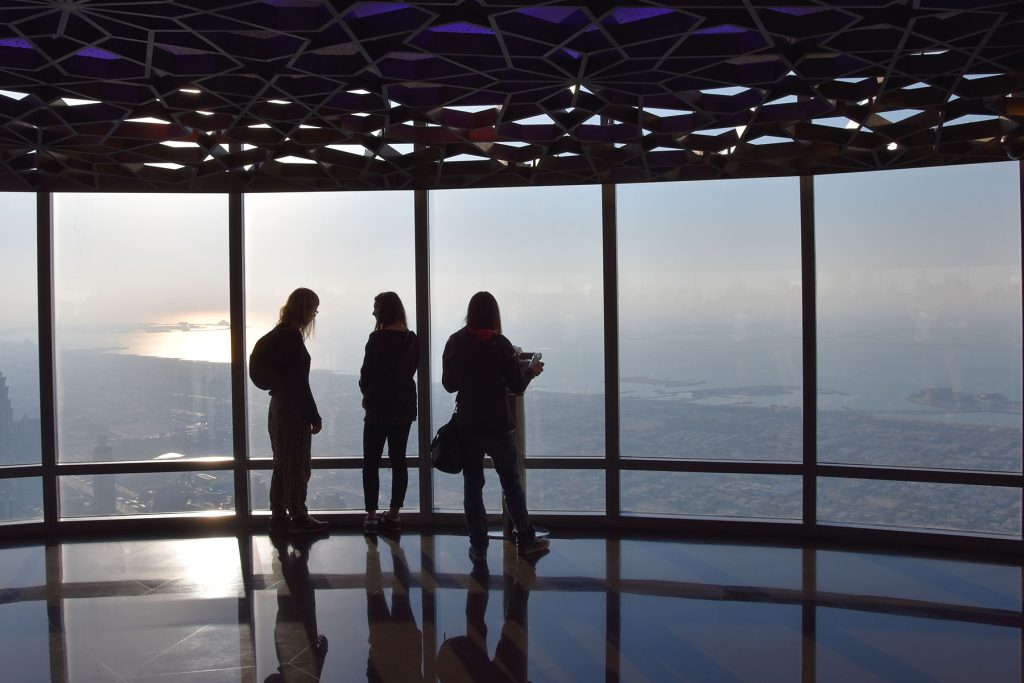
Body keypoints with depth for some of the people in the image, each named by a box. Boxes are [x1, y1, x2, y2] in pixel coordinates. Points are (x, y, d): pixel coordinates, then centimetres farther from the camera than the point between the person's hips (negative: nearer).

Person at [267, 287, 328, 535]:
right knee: (298, 465, 0)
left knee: (283, 463, 16)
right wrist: (314, 417, -14)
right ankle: (299, 518, 9)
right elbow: (300, 382, -19)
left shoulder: (278, 334, 11)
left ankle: (278, 514, 24)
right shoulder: (292, 337, -18)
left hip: (278, 407, 9)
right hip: (293, 411, -9)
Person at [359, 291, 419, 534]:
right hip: (404, 407, 6)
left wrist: (367, 393, 10)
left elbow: (367, 371, -9)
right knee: (398, 461, 11)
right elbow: (411, 370, 8)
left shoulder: (378, 338, -14)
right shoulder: (412, 340, 5)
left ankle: (371, 516, 3)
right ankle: (394, 514, 15)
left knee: (371, 462, 4)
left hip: (379, 407, -5)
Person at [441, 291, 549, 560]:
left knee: (472, 485, 9)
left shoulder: (454, 343, -3)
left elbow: (449, 384, 4)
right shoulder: (500, 344, -11)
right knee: (511, 483, 12)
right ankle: (526, 540, 20)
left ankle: (478, 546, 12)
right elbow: (517, 386, -7)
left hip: (466, 425, 2)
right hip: (498, 425, -2)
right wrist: (531, 371, 13)